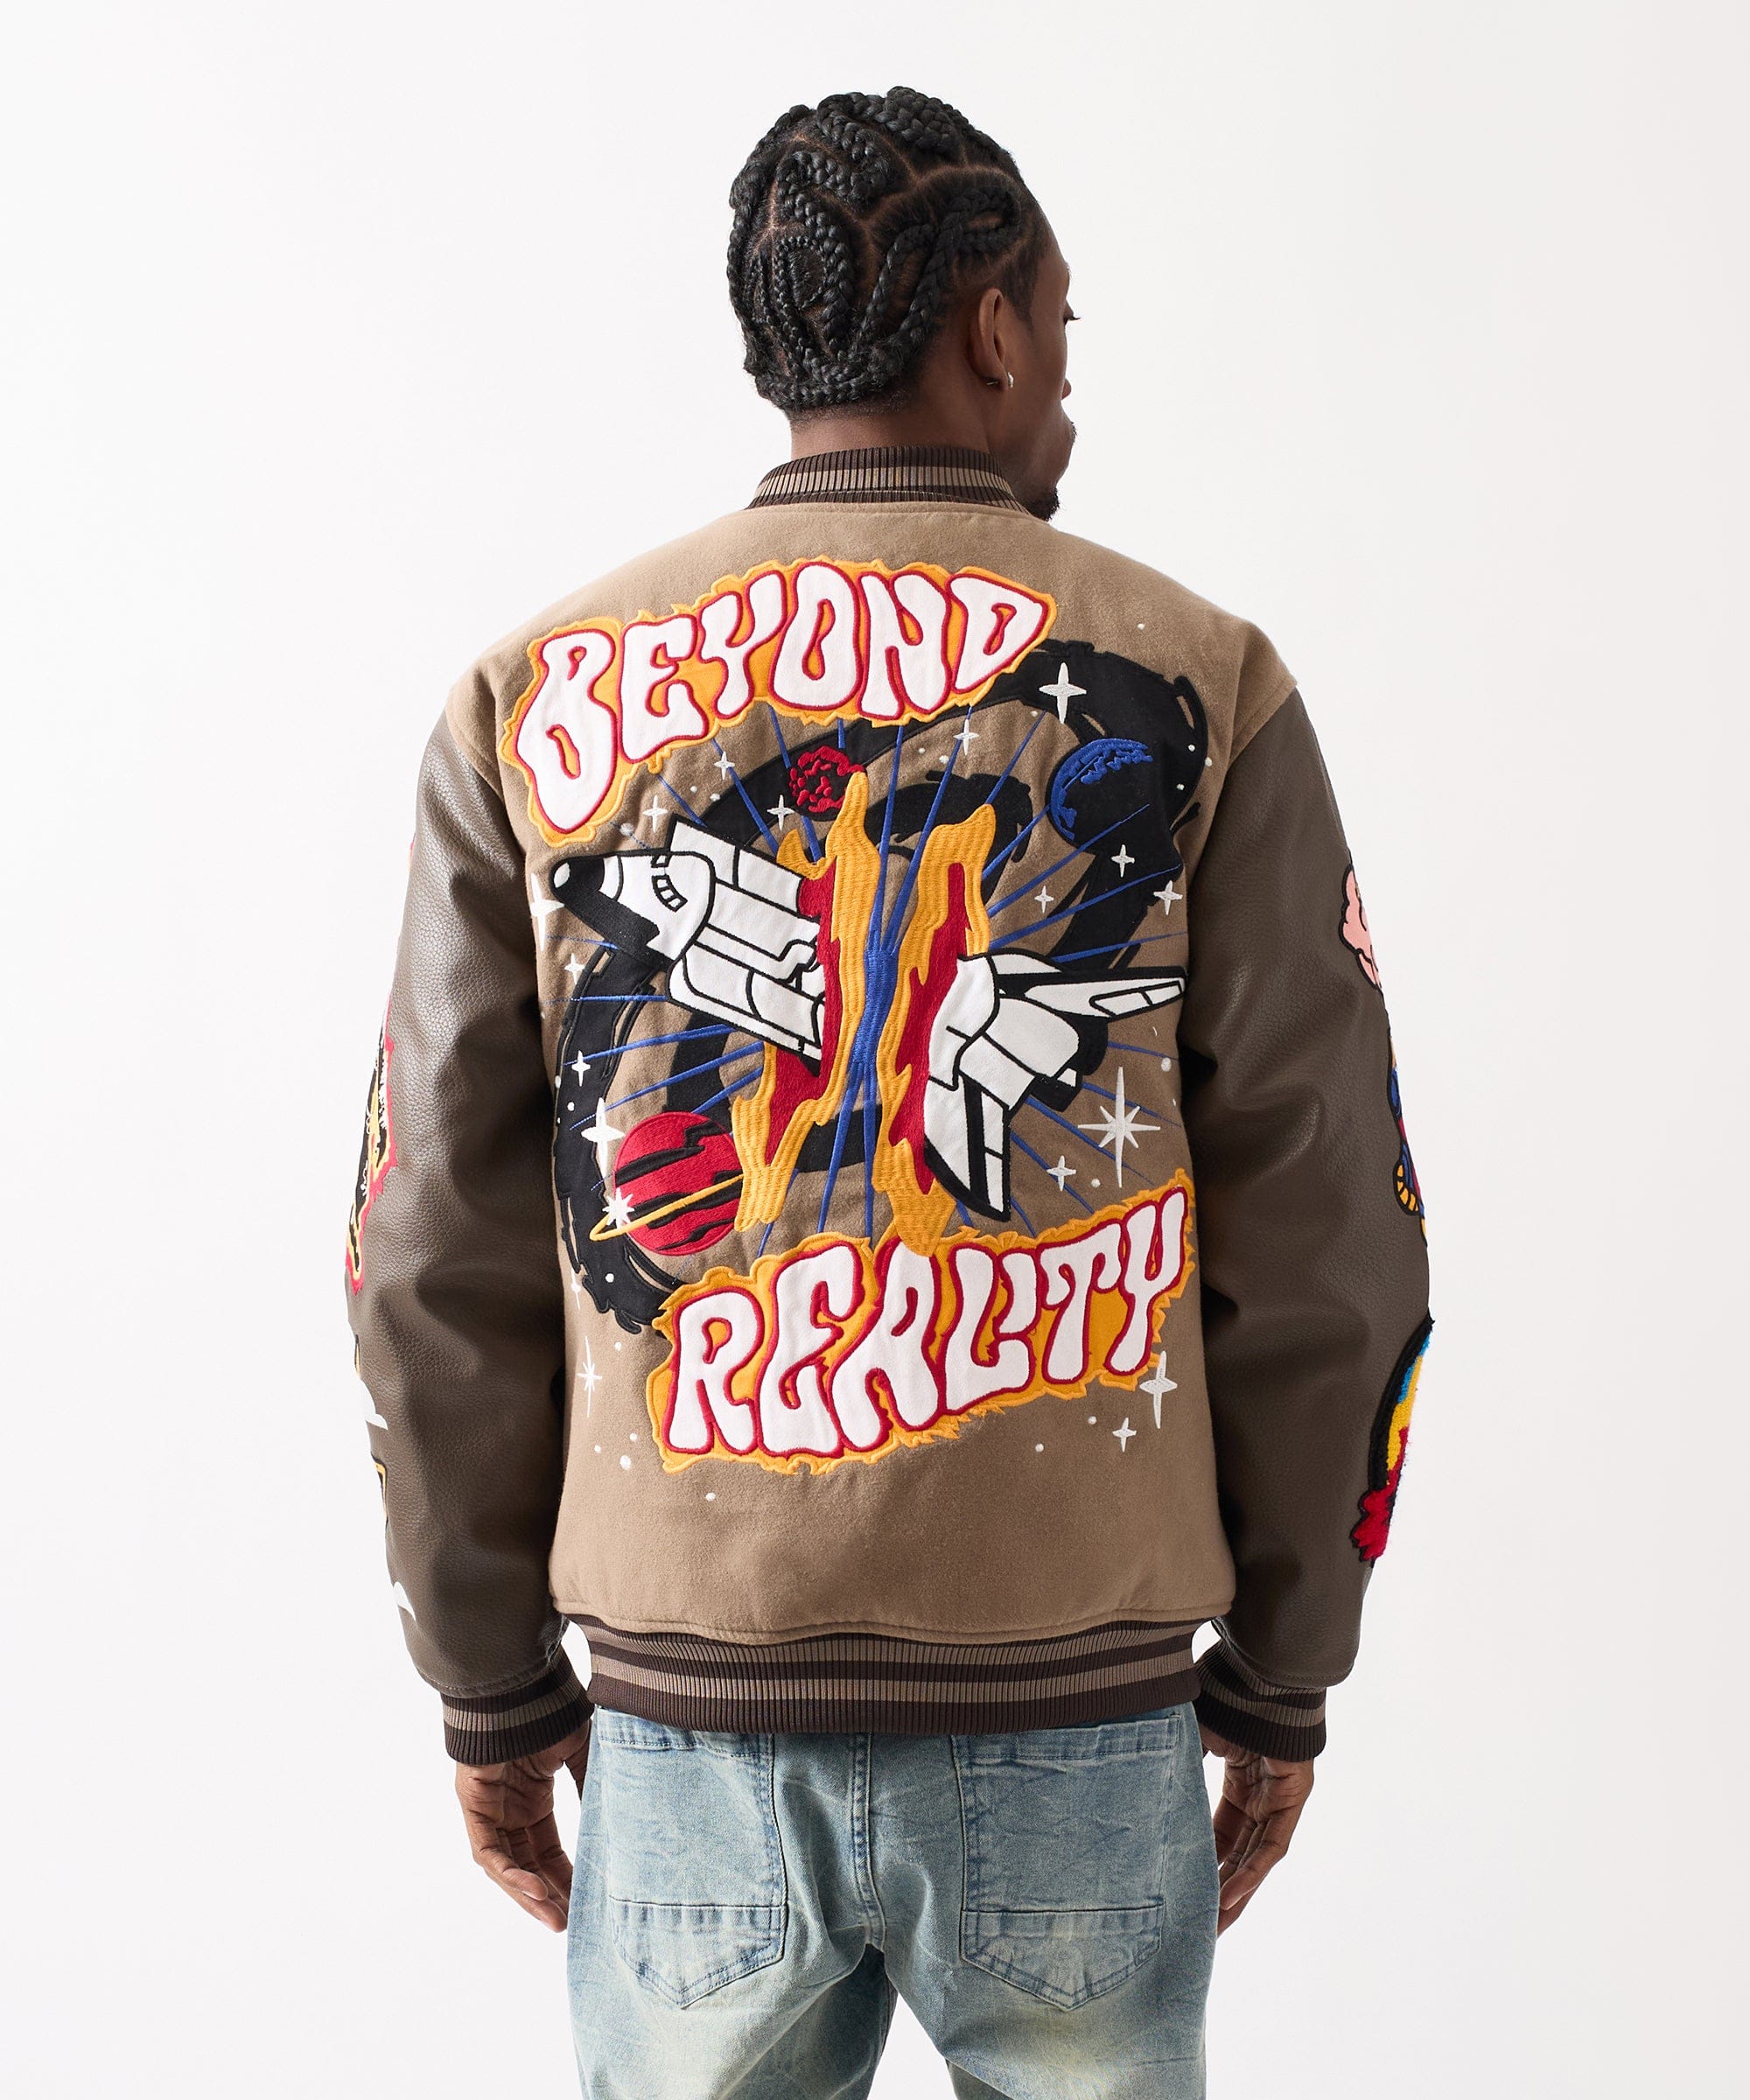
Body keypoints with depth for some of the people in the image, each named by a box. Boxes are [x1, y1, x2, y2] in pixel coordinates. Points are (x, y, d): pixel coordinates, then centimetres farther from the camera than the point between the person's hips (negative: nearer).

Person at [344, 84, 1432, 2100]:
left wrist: (493, 1681, 10)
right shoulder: (1197, 688, -3)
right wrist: (1284, 1675, 8)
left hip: (687, 1711, 2)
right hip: (1079, 1712, -1)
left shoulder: (535, 701, 1)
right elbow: (1321, 1239, -4)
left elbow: (437, 1253, 0)